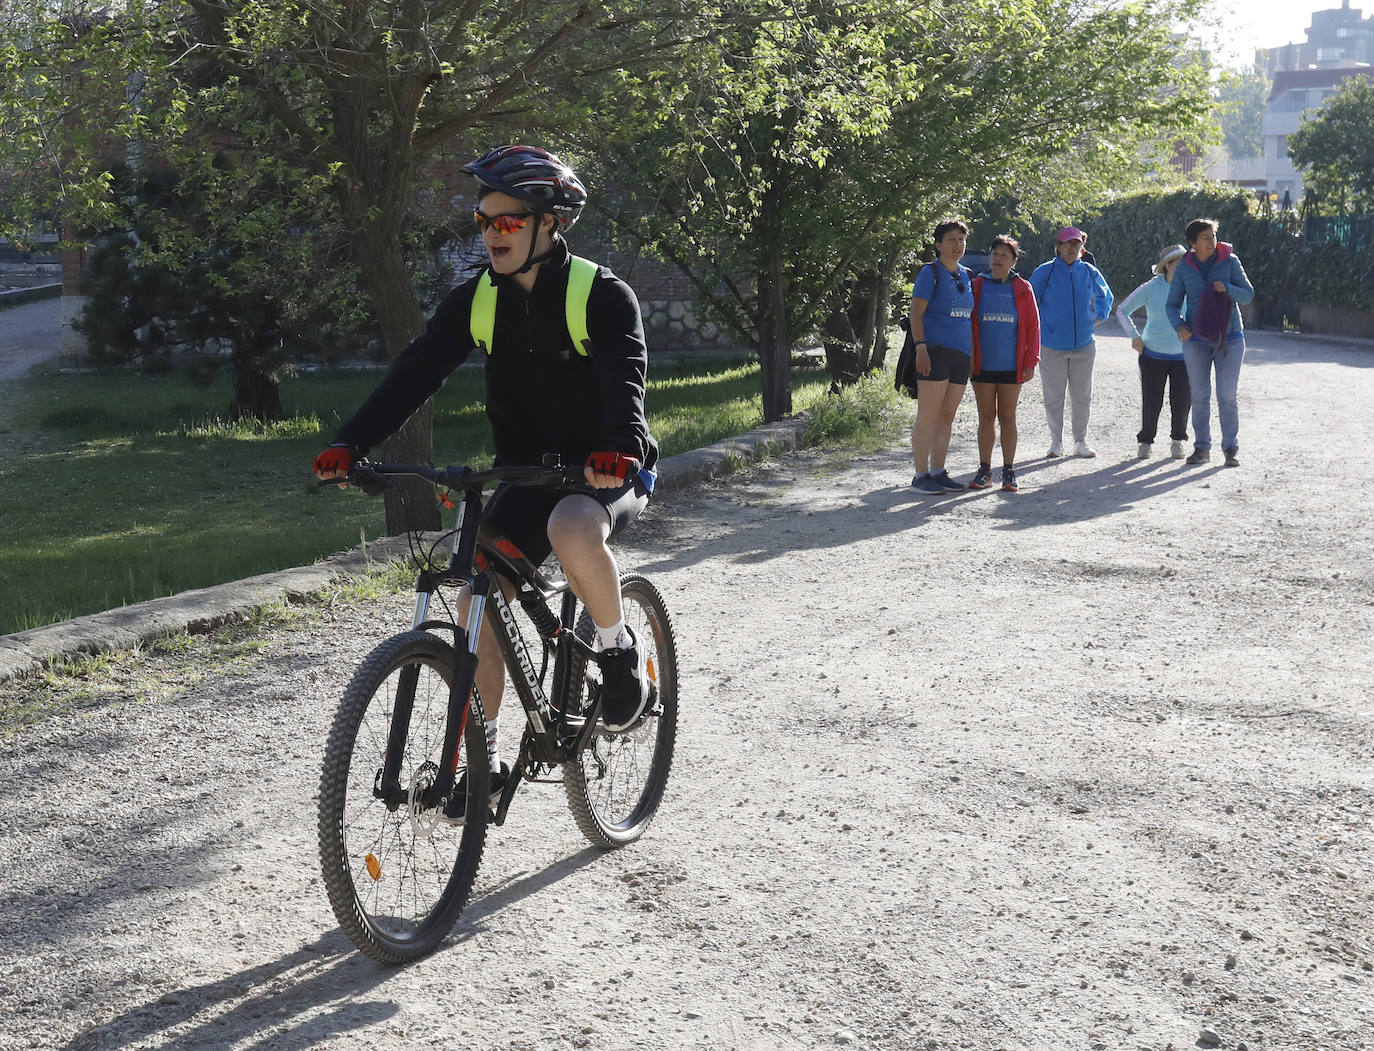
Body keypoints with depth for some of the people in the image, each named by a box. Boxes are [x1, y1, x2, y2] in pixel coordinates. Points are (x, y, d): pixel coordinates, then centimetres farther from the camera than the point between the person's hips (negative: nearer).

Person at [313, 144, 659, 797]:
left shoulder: (603, 296, -14)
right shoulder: (476, 299, -2)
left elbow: (625, 378, -30)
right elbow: (416, 372, -11)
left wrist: (619, 449, -51)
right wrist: (350, 443, -26)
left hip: (607, 472, -5)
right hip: (526, 473, 5)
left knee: (571, 530, -37)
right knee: (477, 605, -9)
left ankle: (621, 652, -11)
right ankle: (484, 759, 5)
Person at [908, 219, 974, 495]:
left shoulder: (966, 276, 17)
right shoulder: (930, 272, -3)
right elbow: (916, 312, -9)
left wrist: (973, 351, 20)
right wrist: (920, 347, -19)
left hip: (961, 355, 7)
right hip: (935, 352, -7)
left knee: (947, 418, 10)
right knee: (928, 417, -7)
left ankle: (938, 472, 16)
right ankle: (921, 476, -4)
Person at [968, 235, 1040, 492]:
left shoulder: (1022, 289, 1)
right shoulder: (977, 286, 2)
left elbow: (1032, 327, 2)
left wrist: (1030, 362, -3)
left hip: (1011, 366, -1)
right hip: (983, 365, 1)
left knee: (1007, 418, 5)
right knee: (986, 417, 5)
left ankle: (1008, 472, 11)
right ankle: (984, 471, 11)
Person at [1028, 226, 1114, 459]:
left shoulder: (1090, 272, 5)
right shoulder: (1045, 272, -4)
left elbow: (1105, 296, 21)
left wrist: (1098, 316, 8)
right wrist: (1037, 323, 1)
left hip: (1083, 345, 3)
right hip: (1052, 345, -2)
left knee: (1082, 396, 7)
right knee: (1054, 396, 3)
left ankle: (1080, 442, 18)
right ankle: (1056, 442, 15)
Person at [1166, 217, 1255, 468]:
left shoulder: (1230, 261, -3)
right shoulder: (1184, 268, 0)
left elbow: (1248, 294, 0)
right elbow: (1172, 304, 6)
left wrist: (1227, 289, -21)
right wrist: (1179, 327, -13)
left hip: (1229, 337, -1)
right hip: (1196, 339, 1)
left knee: (1227, 395, -2)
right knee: (1199, 395, 4)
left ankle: (1231, 449, 5)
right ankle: (1202, 447, 13)